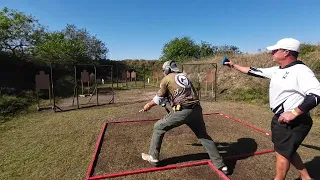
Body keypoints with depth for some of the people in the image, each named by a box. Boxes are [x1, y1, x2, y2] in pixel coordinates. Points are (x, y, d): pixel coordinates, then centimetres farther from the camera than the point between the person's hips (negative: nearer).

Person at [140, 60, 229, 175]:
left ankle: (153, 157, 22)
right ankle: (220, 165, 26)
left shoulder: (166, 79, 8)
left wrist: (148, 106, 29)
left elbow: (159, 99, 12)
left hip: (182, 111, -6)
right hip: (196, 109, 6)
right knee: (203, 135, 21)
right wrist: (168, 99, 40)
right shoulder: (184, 77, 24)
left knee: (159, 127, 13)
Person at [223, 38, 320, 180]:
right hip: (280, 119, 9)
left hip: (294, 122, -9)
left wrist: (294, 113, -28)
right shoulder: (277, 70, 7)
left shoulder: (300, 71, -20)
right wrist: (234, 66, 17)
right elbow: (256, 72, 15)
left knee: (282, 152, 7)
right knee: (287, 150, 23)